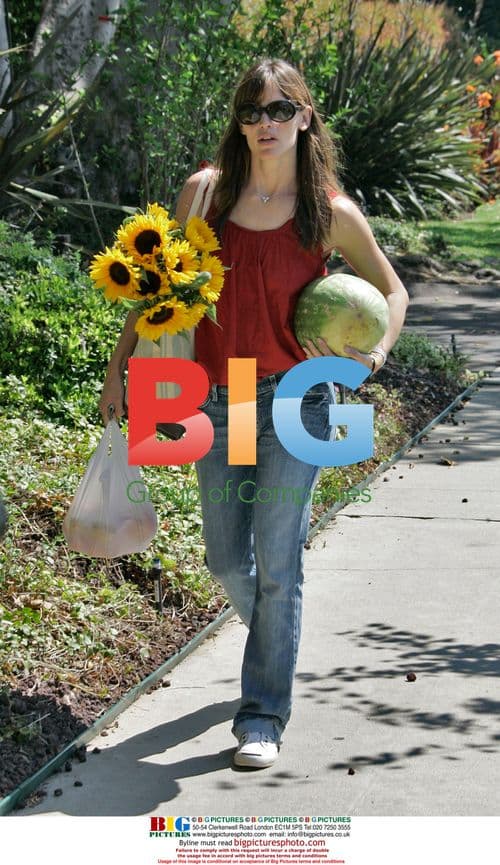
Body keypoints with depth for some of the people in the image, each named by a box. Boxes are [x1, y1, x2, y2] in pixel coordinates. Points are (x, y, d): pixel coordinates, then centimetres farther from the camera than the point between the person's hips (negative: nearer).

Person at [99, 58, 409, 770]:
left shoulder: (331, 212, -5)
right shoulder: (205, 193, 1)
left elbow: (392, 290, 8)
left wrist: (377, 350, -11)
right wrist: (118, 368, 7)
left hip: (296, 397, -3)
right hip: (218, 399, 3)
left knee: (276, 562, -5)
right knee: (227, 561, 10)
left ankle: (264, 717, 7)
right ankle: (277, 641, 42)